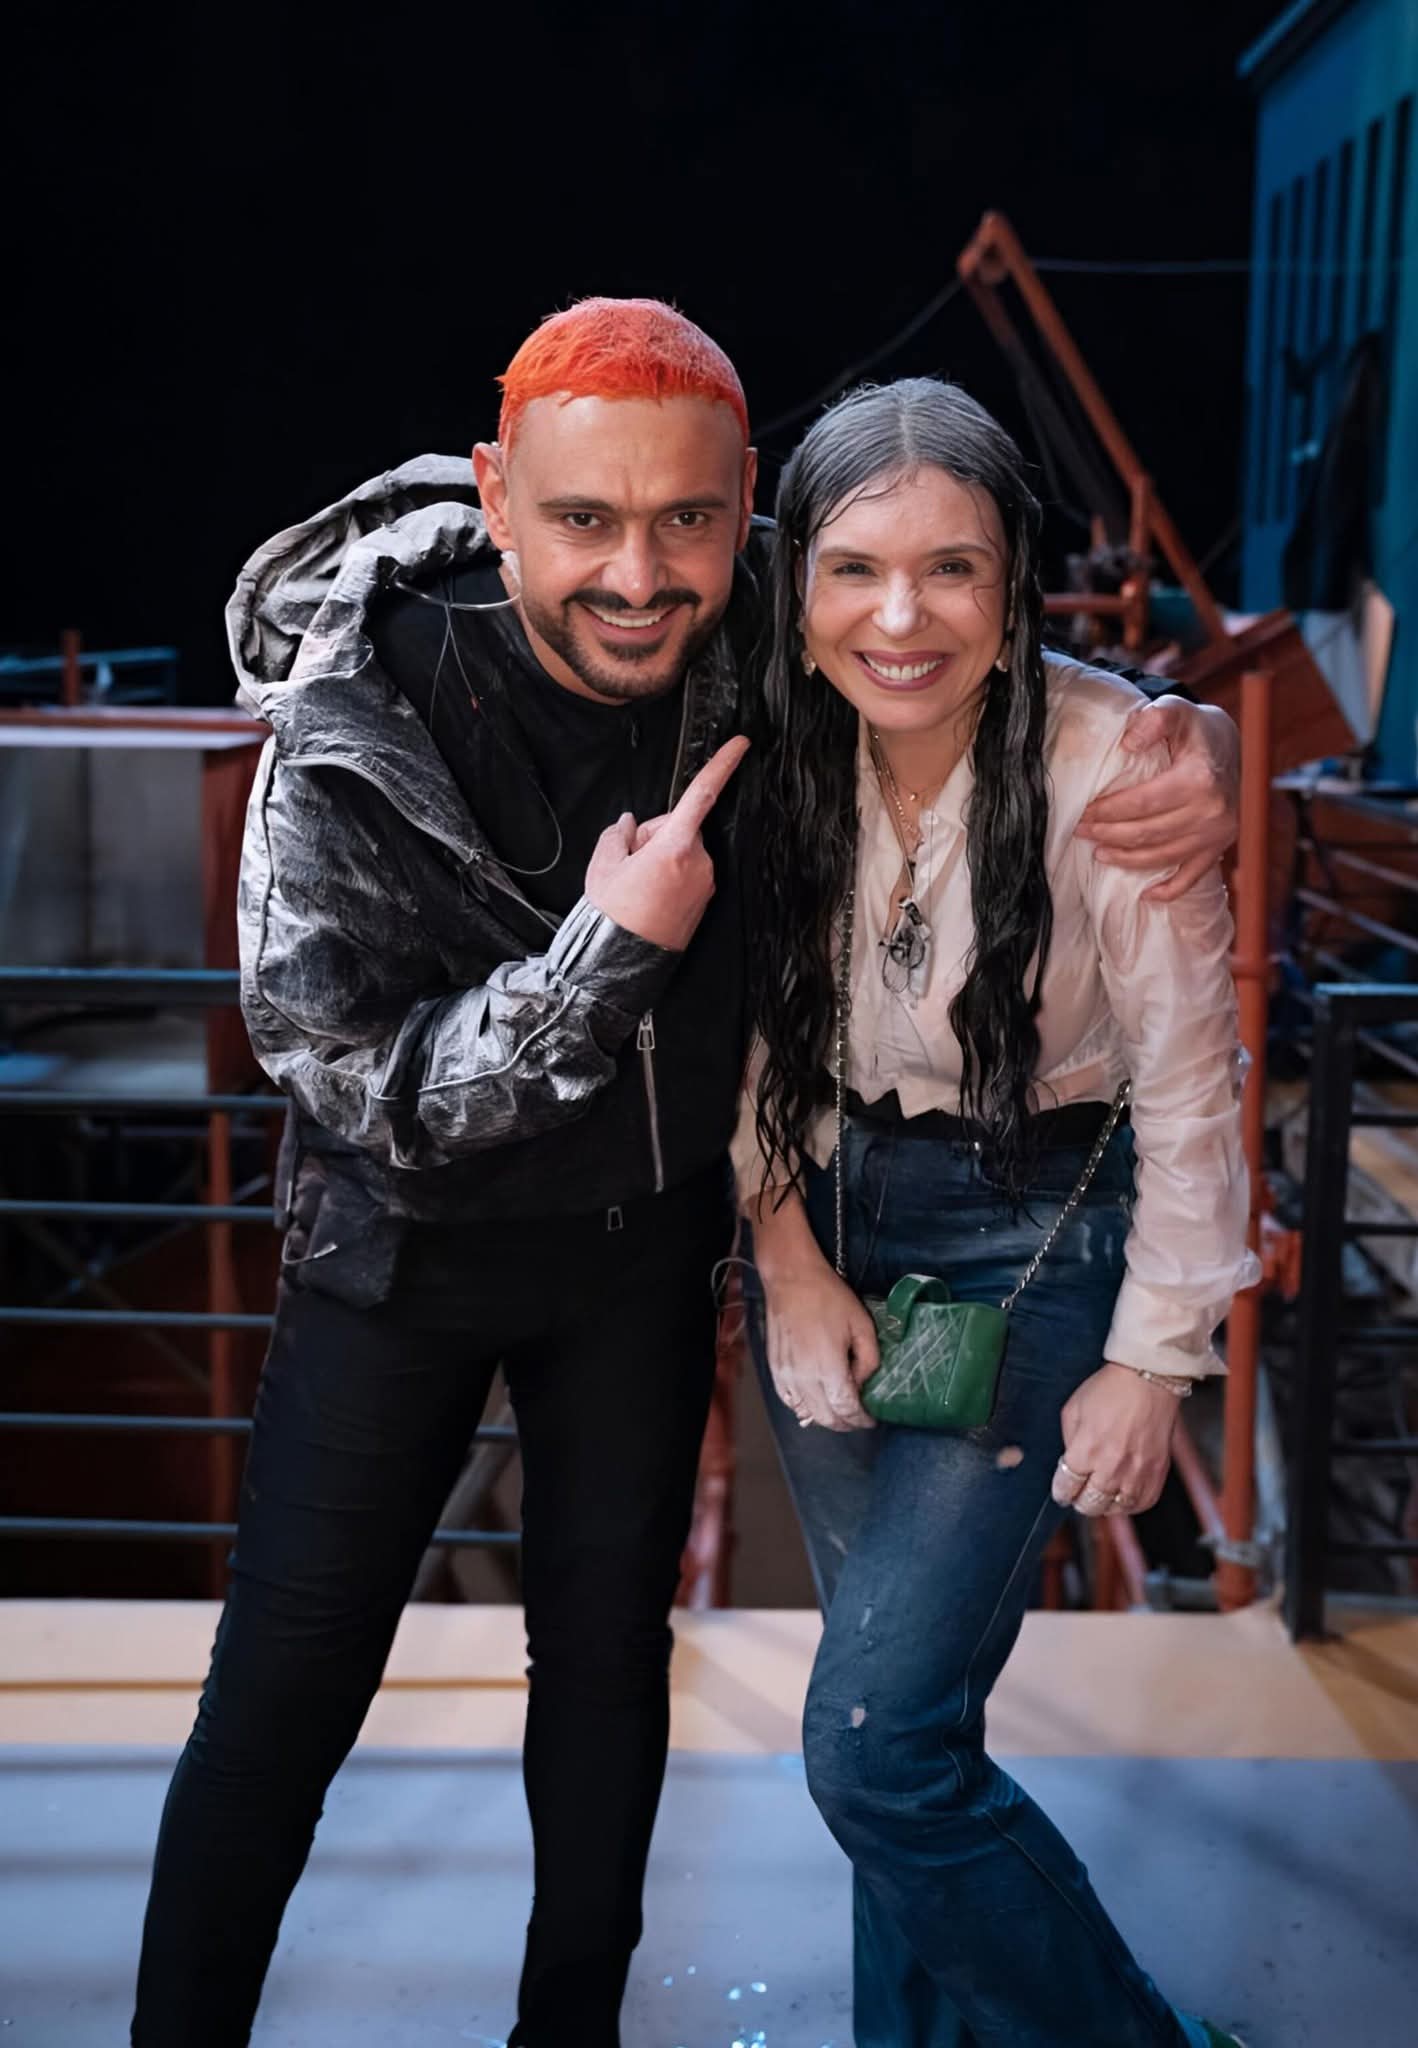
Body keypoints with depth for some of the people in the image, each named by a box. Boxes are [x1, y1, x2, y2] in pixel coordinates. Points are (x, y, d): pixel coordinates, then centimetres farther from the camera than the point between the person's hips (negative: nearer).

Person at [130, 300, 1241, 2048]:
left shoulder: (762, 649, -18)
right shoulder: (355, 742, -27)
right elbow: (368, 1099, -25)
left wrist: (1193, 737, -23)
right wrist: (613, 944, -35)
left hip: (646, 1238, 4)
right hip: (411, 1246, -3)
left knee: (610, 1646, 16)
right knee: (285, 1690, 2)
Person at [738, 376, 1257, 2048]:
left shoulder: (1113, 762, -21)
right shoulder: (775, 752, -8)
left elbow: (1188, 1081, -13)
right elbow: (750, 1025, 4)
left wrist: (1156, 1359, -9)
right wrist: (789, 1254, -4)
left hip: (1035, 1238, -4)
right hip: (825, 1219, 5)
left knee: (875, 1744, -8)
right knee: (897, 1695, 16)